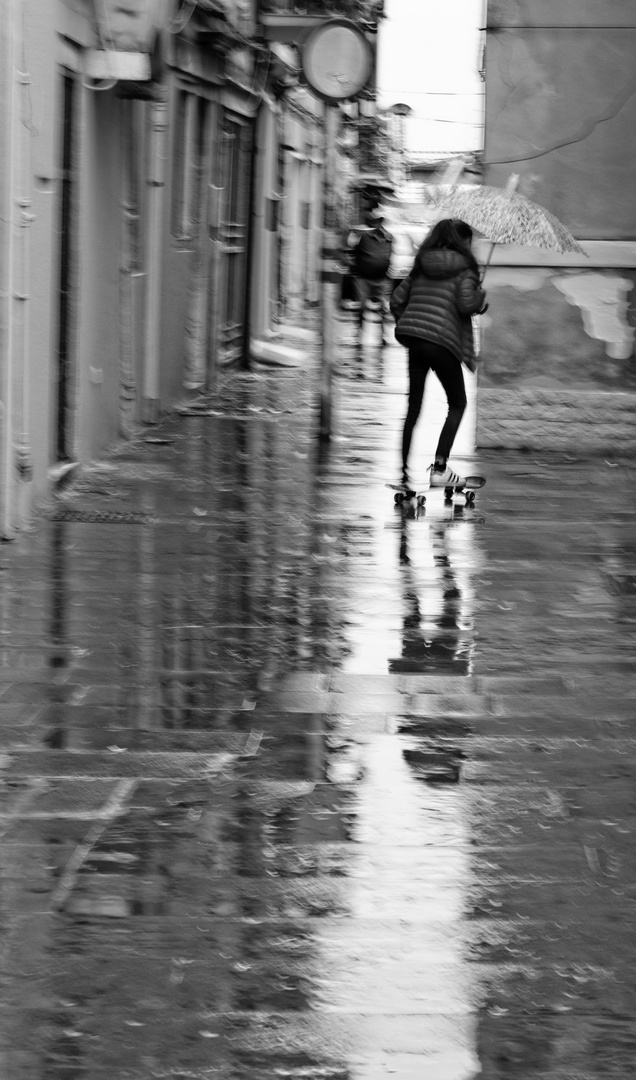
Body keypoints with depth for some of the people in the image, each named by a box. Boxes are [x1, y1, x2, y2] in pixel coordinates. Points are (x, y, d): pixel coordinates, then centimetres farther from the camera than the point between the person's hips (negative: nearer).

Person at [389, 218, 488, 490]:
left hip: (413, 338, 5)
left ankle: (404, 471, 9)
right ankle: (439, 468, -1)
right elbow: (465, 304, -14)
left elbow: (396, 300, 14)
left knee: (414, 405, 12)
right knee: (457, 404, 10)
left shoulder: (422, 266, 16)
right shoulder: (464, 268, 0)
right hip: (443, 342, -5)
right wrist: (481, 296, 6)